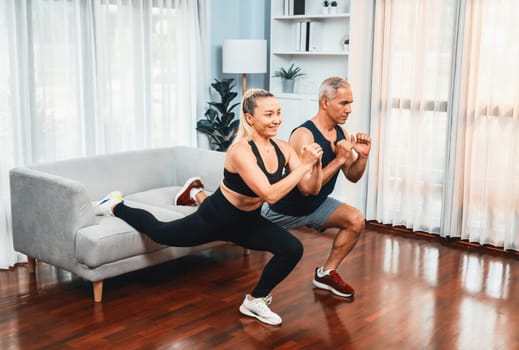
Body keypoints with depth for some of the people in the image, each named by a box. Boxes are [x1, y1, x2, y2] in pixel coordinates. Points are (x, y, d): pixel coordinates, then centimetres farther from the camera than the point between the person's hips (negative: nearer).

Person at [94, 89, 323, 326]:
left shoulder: (282, 149, -12)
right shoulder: (241, 151, -32)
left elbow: (311, 190, -11)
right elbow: (270, 195, -41)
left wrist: (316, 164, -28)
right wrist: (304, 165, -38)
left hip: (248, 221, 6)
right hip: (215, 217, -5)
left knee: (293, 250, -13)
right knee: (159, 233, 16)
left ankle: (255, 300, 9)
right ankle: (115, 207, 46)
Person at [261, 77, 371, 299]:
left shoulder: (341, 134, -6)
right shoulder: (304, 135, -30)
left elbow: (353, 177, 3)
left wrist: (362, 156, -16)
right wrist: (339, 159, -36)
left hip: (317, 205, 6)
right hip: (286, 209, -6)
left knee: (356, 220, -14)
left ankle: (326, 273, 1)